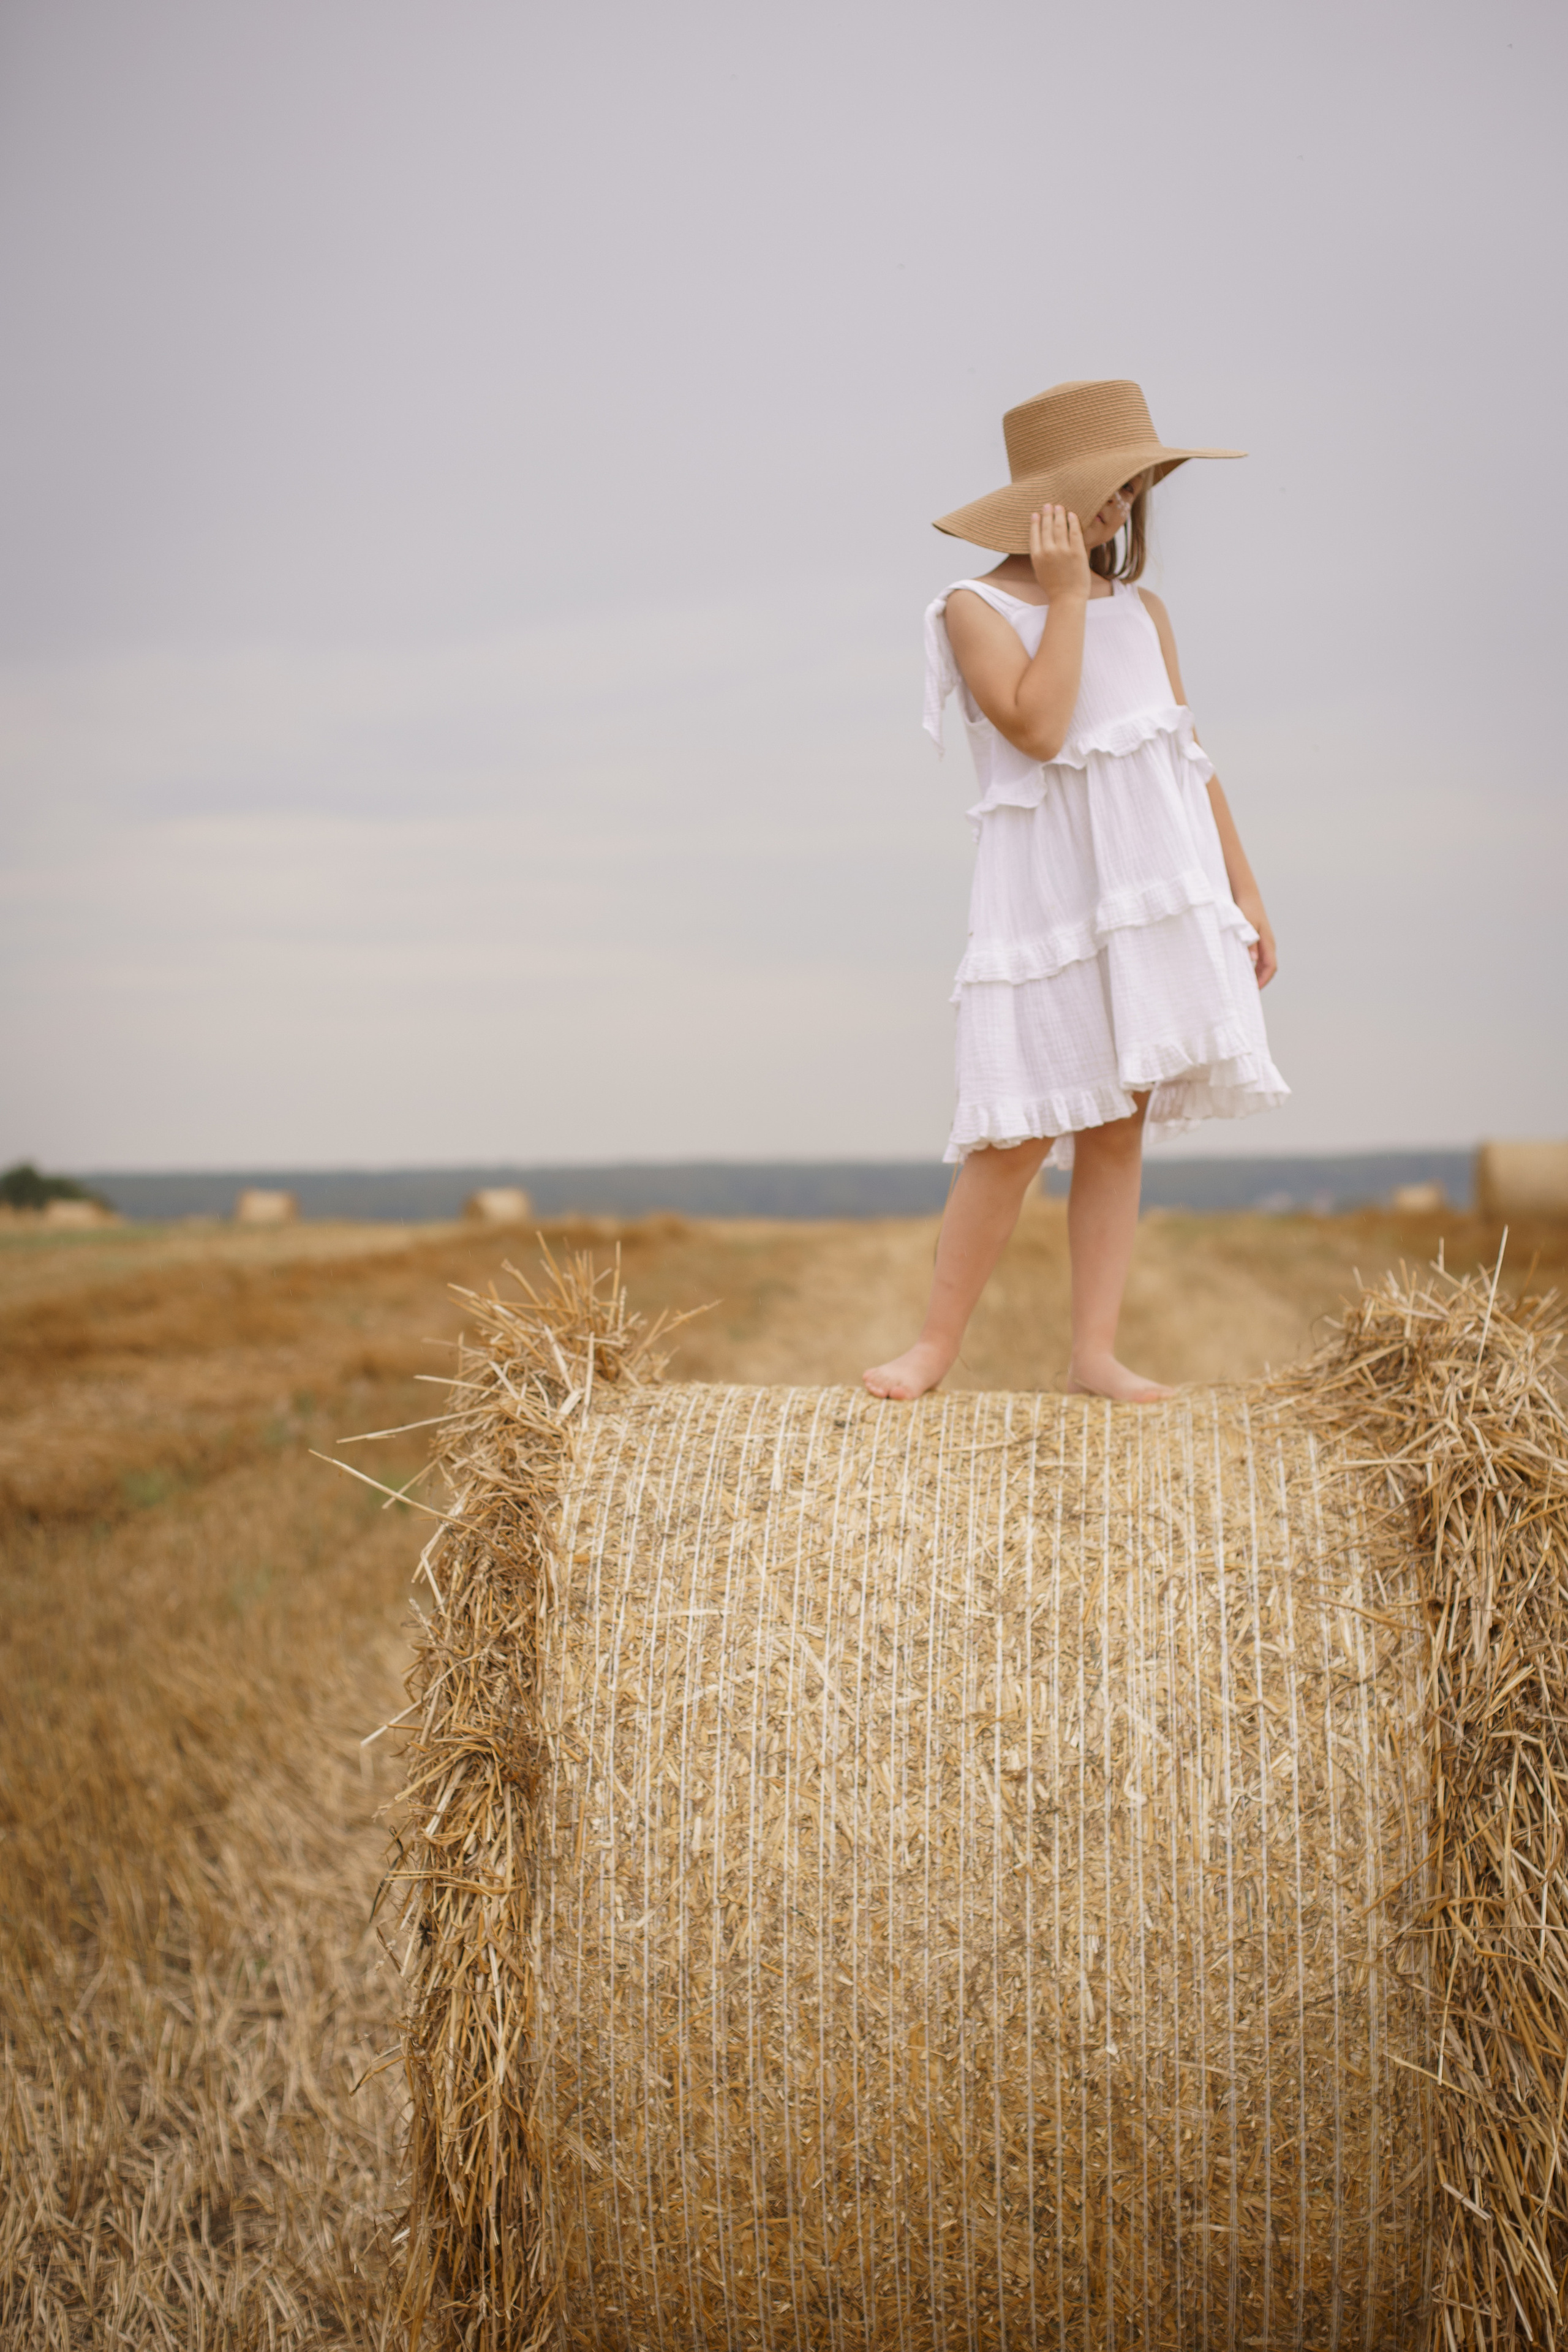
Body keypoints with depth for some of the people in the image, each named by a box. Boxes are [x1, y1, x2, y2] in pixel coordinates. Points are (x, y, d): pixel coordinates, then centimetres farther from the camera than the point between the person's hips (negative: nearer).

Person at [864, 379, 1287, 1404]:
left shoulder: (1142, 609, 14)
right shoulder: (978, 608, -1)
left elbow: (1192, 756, 15)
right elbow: (1038, 727, -16)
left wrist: (1246, 892, 13)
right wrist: (1069, 594, -11)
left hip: (1160, 888, 5)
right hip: (1049, 891, -4)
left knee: (1119, 1126, 3)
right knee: (1024, 1133, -7)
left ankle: (1096, 1351, 8)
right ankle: (938, 1343, 5)